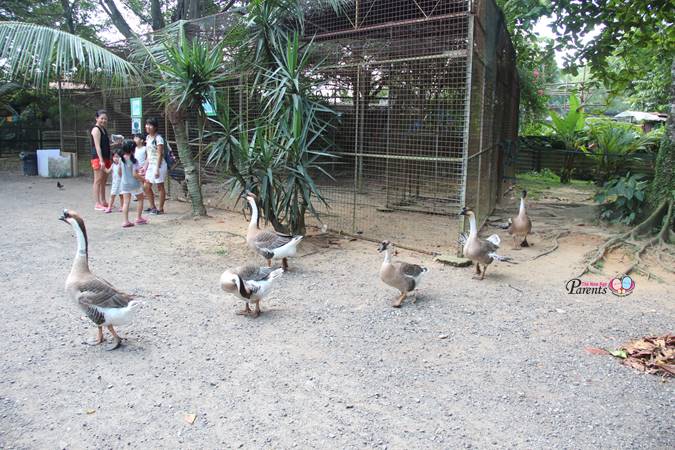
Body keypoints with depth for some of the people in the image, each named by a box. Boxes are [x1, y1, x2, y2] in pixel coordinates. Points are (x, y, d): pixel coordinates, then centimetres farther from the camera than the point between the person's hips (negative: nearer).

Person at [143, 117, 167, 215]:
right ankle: (153, 207, 20)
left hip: (159, 165, -8)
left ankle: (160, 209, 9)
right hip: (150, 165, 8)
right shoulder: (148, 137, 11)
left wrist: (157, 169, -19)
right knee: (147, 187, 8)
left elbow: (160, 155, -16)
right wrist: (145, 167, 13)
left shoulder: (158, 138, -13)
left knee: (160, 187, 1)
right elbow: (148, 155, 16)